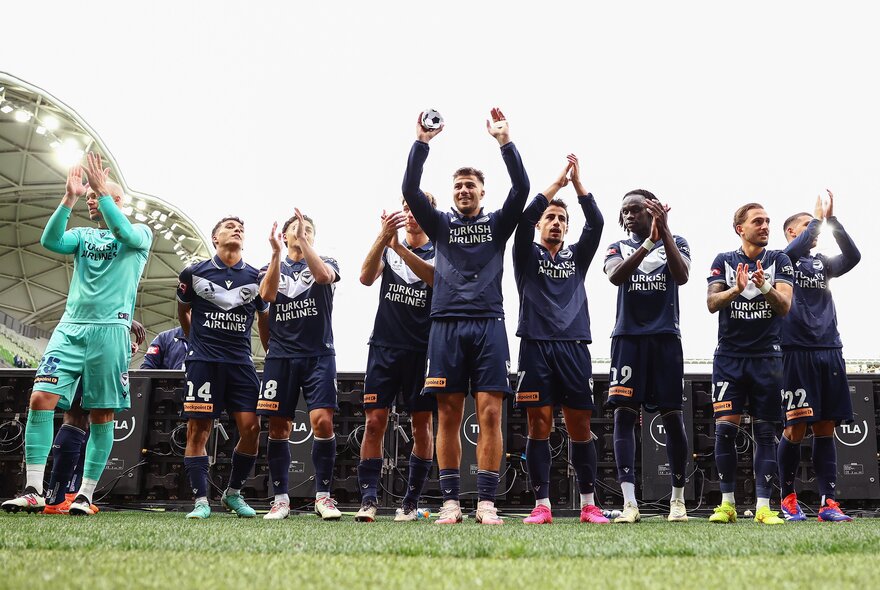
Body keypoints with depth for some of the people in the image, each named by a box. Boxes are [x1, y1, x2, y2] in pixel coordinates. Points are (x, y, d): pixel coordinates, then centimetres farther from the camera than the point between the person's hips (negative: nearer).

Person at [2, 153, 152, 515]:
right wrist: (68, 199, -9)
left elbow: (126, 234, -15)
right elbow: (50, 241, -1)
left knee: (102, 414, -2)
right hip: (71, 326, 4)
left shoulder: (141, 233, 9)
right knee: (41, 398, -11)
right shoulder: (83, 235, 20)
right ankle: (33, 491, -10)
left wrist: (102, 189, -15)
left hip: (111, 328, -3)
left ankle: (85, 495, 5)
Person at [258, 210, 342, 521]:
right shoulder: (271, 268, 15)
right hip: (281, 356, 2)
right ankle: (281, 498, 9)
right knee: (278, 428, 0)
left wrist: (303, 242, -17)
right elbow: (267, 294, -7)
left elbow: (324, 275, -15)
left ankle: (323, 495, -4)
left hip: (319, 355, -2)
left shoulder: (326, 262, 11)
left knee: (322, 422, -14)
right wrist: (276, 252, -14)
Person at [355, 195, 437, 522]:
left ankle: (411, 501, 9)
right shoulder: (387, 248, 11)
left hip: (422, 349, -1)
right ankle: (368, 499, -5)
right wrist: (384, 237, -22)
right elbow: (366, 277, -8)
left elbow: (433, 276, -18)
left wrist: (397, 245, -29)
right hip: (385, 345, 1)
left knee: (422, 424, 2)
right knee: (374, 421, -6)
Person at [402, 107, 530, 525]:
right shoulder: (441, 225, 15)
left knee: (490, 414, -7)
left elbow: (521, 188, -1)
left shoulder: (497, 224, 14)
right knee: (448, 416, -1)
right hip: (447, 325, 1)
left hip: (488, 324, -1)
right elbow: (410, 190, 2)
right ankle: (451, 501, 4)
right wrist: (421, 144, -6)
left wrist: (505, 141, -9)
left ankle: (486, 502, -4)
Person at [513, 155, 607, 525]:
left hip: (574, 347, 2)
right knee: (539, 425, -4)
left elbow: (596, 224, 4)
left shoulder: (577, 257, 19)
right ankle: (542, 505, -1)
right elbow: (524, 219, -5)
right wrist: (557, 183, -3)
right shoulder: (528, 255, 12)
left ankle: (588, 505, 7)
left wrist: (578, 184, 0)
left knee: (580, 427, 1)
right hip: (535, 346, -2)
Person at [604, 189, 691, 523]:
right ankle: (629, 503, -11)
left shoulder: (675, 243, 11)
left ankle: (678, 499, 13)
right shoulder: (617, 249, 13)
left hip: (665, 337, -1)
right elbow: (615, 276, -11)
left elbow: (682, 276, -11)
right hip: (628, 337, 1)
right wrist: (649, 241, -21)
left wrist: (664, 232, -17)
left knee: (672, 416, 0)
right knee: (624, 414, -9)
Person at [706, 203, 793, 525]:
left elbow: (785, 305, -6)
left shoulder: (779, 260, 5)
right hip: (729, 356, 0)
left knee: (765, 432, 0)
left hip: (767, 357, 0)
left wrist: (765, 287, -27)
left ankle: (763, 506, 2)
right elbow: (712, 303, -5)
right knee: (725, 428, -7)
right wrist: (737, 289, -24)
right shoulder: (723, 261, 7)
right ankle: (727, 503, 2)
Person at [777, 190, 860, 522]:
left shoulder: (822, 263, 21)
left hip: (829, 351, 5)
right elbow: (794, 251, -17)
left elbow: (853, 257, 3)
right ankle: (788, 497, 11)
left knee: (825, 428, 1)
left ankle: (828, 503, 1)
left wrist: (831, 219, 0)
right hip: (796, 351, -5)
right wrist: (818, 218, -4)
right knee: (796, 429, -5)